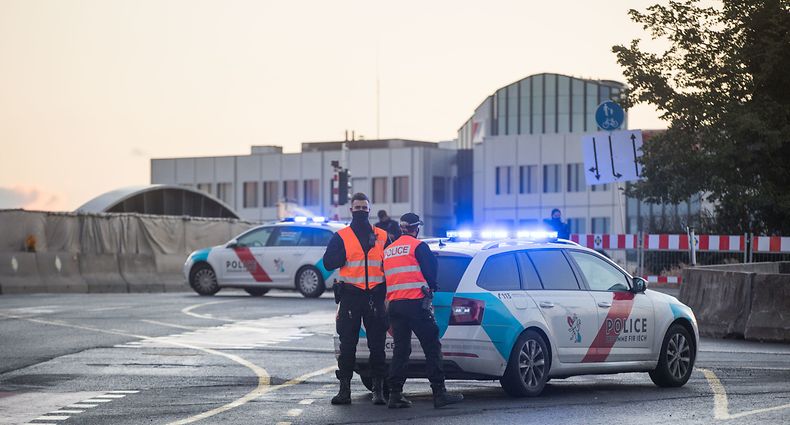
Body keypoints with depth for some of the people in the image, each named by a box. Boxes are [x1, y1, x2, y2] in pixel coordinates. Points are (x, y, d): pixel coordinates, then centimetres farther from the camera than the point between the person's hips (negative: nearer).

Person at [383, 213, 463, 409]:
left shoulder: (388, 250, 18)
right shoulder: (418, 246, -2)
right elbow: (431, 273, -3)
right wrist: (431, 287, 16)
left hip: (393, 303, 6)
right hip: (416, 303, -6)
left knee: (400, 349, 9)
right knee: (432, 347, -4)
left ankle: (395, 394, 2)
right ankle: (439, 393, -9)